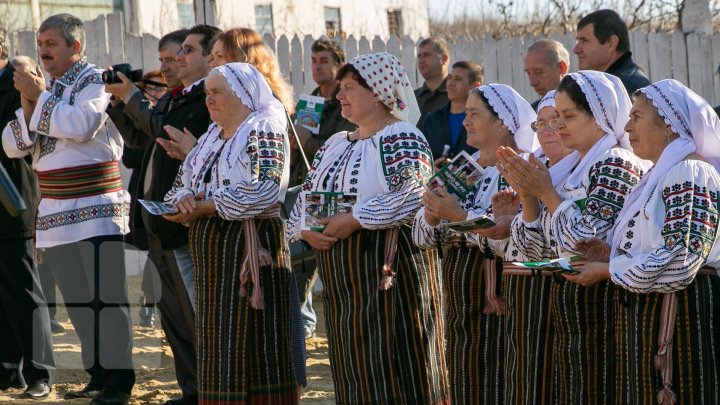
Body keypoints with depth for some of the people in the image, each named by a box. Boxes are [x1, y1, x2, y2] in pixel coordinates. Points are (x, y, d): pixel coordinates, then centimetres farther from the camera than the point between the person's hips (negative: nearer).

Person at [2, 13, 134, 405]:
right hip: (56, 211, 7)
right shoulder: (43, 85, 16)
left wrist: (40, 96, -14)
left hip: (95, 208, -7)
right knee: (77, 300, 10)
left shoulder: (93, 80, -5)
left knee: (106, 296, -9)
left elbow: (80, 125, -24)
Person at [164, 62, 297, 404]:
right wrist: (184, 198, -7)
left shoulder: (264, 131, -7)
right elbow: (183, 182, 18)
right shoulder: (212, 136, 18)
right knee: (217, 343, 8)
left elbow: (265, 189, -21)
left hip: (251, 244, -8)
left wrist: (205, 207, -17)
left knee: (250, 342, -7)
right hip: (213, 248, 8)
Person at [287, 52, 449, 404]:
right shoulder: (335, 144, 17)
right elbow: (306, 196, 16)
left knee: (391, 367, -5)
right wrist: (306, 228, -6)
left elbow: (413, 194, -23)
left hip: (387, 270, -7)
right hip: (341, 276, 8)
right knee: (351, 367, 10)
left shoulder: (402, 139, -8)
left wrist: (352, 220, -22)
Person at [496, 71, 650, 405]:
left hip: (599, 312, -9)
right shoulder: (575, 168, 14)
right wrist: (527, 192, 1)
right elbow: (541, 246, 14)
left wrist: (546, 193, -12)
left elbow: (587, 242, -22)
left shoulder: (617, 166, -12)